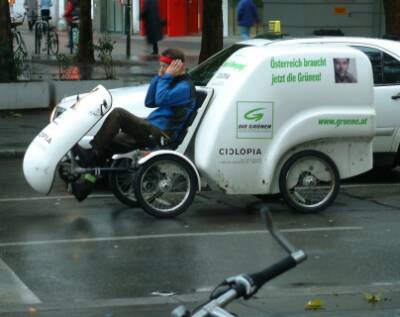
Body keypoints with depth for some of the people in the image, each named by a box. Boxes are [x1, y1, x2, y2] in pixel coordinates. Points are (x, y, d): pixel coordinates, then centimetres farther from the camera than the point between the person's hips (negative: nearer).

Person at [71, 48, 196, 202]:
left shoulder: (184, 87, -9)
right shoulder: (173, 82, 22)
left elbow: (161, 99, -23)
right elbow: (149, 102, 18)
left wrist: (166, 77, -11)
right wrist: (159, 77, 11)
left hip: (158, 135, -10)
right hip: (151, 130, 10)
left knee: (118, 114, -22)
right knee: (108, 144, 5)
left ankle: (90, 154, -21)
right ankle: (86, 184, 4)